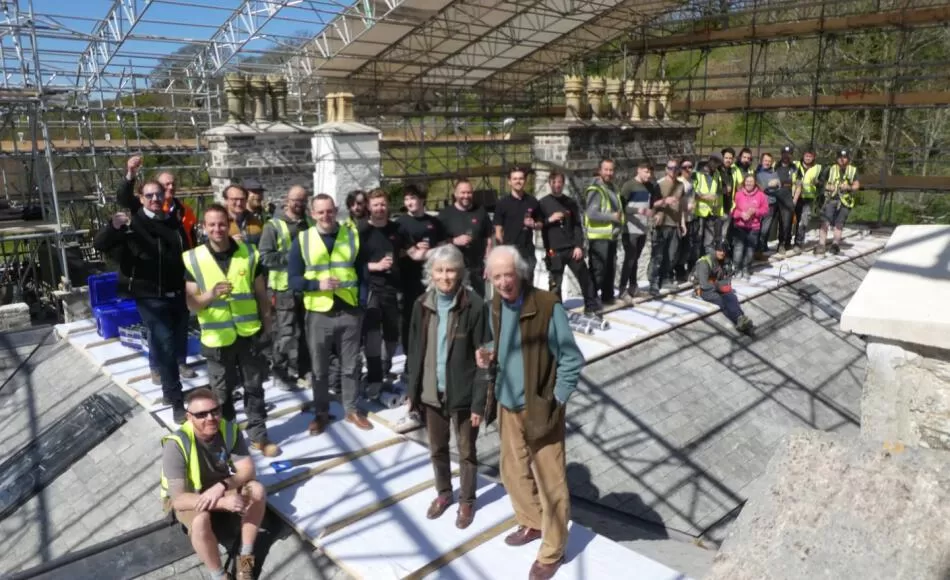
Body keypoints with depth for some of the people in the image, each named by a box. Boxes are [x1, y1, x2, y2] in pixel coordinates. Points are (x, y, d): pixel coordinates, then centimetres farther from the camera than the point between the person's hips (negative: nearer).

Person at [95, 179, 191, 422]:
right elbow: (99, 245, -20)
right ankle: (176, 401, 3)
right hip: (151, 297, -6)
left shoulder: (174, 222, 9)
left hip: (178, 294, 6)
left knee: (178, 345, 15)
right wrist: (113, 227, -40)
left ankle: (170, 390, 34)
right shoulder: (133, 224, -8)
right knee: (166, 347, -7)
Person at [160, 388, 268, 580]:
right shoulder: (176, 445, -31)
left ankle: (246, 556, -6)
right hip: (187, 498, -4)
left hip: (220, 488, 4)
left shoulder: (229, 430, -20)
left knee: (257, 490, -22)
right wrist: (225, 502, -43)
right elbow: (179, 499, -33)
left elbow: (248, 470, -16)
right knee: (200, 520, -36)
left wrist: (222, 486, -36)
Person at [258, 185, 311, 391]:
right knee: (286, 333, -2)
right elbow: (264, 257, -13)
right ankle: (281, 374, 12)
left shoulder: (310, 225, 10)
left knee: (305, 332, 13)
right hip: (285, 289, -5)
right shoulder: (274, 225, -6)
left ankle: (302, 371, 26)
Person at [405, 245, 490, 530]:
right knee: (437, 448, 21)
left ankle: (467, 501, 35)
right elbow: (415, 350, 5)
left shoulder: (474, 305, -16)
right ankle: (443, 493, 44)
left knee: (466, 451, 14)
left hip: (462, 393, -4)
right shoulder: (422, 305, -3)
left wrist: (479, 400, -14)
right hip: (431, 391, 4)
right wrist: (412, 390, 5)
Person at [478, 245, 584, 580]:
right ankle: (531, 524, 43)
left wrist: (554, 401, -14)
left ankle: (552, 551, 23)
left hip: (539, 407, -6)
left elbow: (572, 360, -15)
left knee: (549, 481, 5)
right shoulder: (496, 306, 0)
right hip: (508, 405, 7)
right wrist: (491, 357, -7)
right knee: (513, 472, 20)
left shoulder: (547, 307, -20)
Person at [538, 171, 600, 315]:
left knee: (585, 279, 5)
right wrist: (549, 220, -14)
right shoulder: (543, 203, 1)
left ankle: (591, 308, 17)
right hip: (554, 251, -2)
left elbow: (577, 226, 5)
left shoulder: (570, 203, 7)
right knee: (555, 284, 3)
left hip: (572, 249, 2)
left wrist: (579, 246, -4)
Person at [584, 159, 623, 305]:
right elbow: (592, 214, -25)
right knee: (598, 270, -6)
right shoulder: (595, 190, -15)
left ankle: (607, 297, 29)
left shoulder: (613, 188, 14)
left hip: (611, 236, 9)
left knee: (611, 269, 17)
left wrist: (621, 222, 12)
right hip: (599, 237, -9)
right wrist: (612, 216, -20)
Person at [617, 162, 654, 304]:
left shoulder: (650, 186, 11)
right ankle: (623, 290, -3)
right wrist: (637, 210, -25)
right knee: (629, 258, -8)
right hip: (630, 229, -6)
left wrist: (655, 210, 2)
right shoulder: (628, 186, -9)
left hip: (643, 229, 6)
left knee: (635, 258, 13)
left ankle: (633, 288, 22)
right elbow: (621, 206, -14)